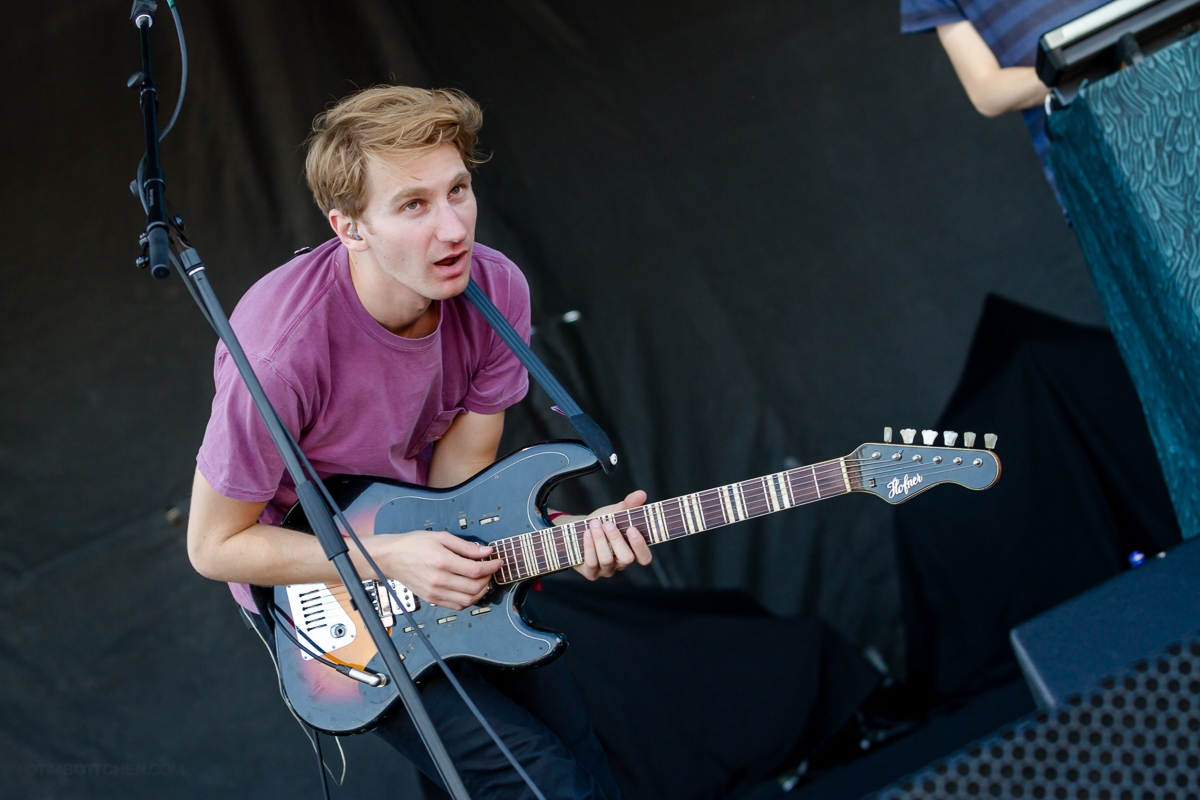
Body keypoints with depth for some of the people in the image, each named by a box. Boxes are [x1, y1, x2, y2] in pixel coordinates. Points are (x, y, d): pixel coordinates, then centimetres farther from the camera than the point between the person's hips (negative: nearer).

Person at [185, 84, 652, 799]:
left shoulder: (496, 292, -15)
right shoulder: (284, 352, -32)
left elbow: (458, 480, -7)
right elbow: (215, 545, -19)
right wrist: (388, 558, -26)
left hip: (441, 555, 6)